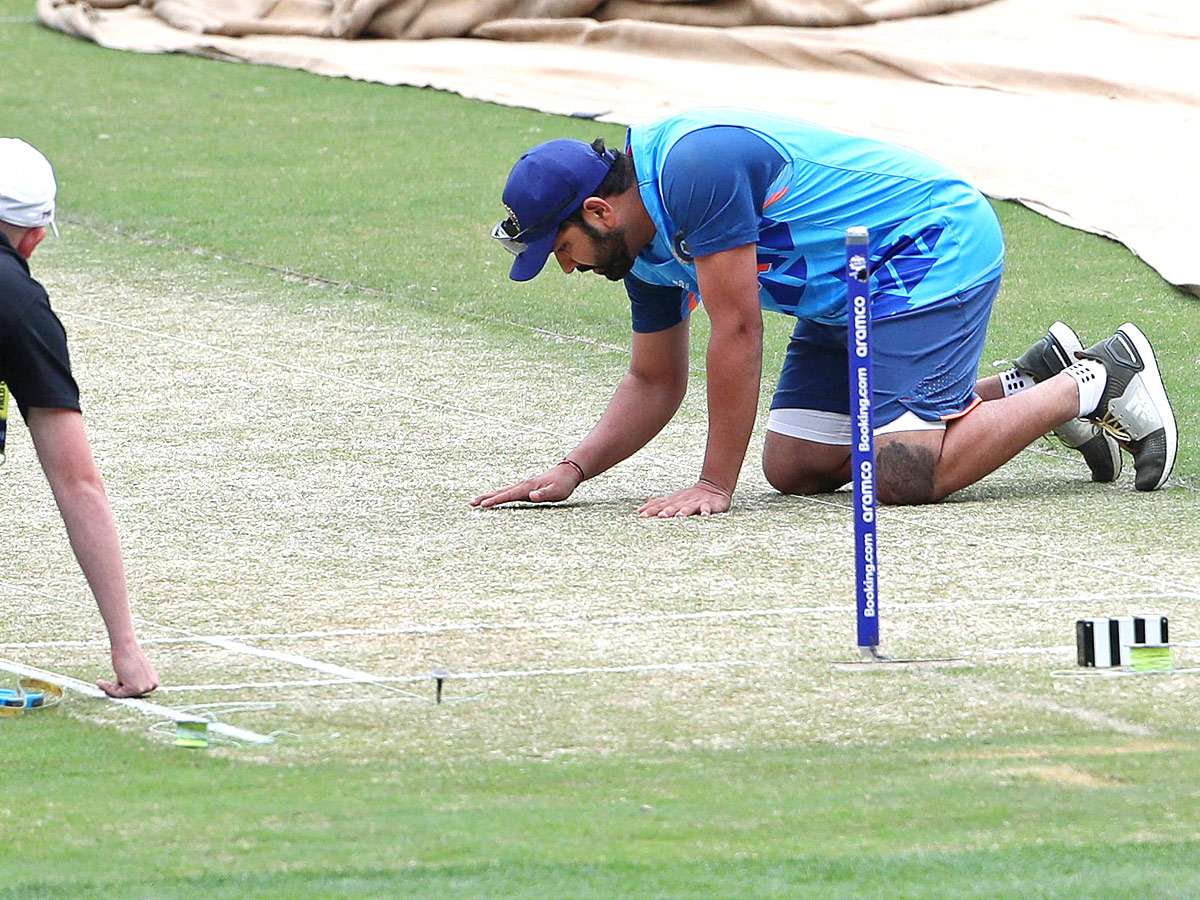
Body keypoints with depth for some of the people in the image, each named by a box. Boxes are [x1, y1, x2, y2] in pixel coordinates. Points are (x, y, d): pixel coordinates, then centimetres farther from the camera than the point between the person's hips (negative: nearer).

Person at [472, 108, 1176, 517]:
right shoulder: (645, 250, 4)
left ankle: (1095, 384, -1)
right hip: (850, 292, 10)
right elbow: (655, 383, 15)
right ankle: (1032, 385, 15)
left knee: (901, 475, -21)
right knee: (796, 467, 6)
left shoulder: (695, 165, -27)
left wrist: (716, 485, -23)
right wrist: (573, 470, -1)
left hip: (935, 248, -10)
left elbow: (737, 330, -27)